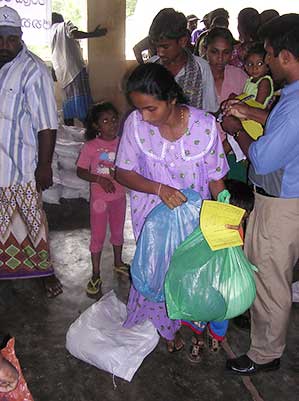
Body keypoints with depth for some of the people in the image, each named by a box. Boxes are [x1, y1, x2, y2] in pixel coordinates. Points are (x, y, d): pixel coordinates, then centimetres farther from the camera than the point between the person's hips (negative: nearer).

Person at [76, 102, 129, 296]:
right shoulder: (90, 147, -14)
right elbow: (80, 171, -9)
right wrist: (100, 179, -23)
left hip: (119, 196, 3)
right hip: (100, 198, -3)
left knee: (118, 231, 20)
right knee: (98, 235, 6)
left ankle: (118, 262, 42)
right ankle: (96, 275, 20)